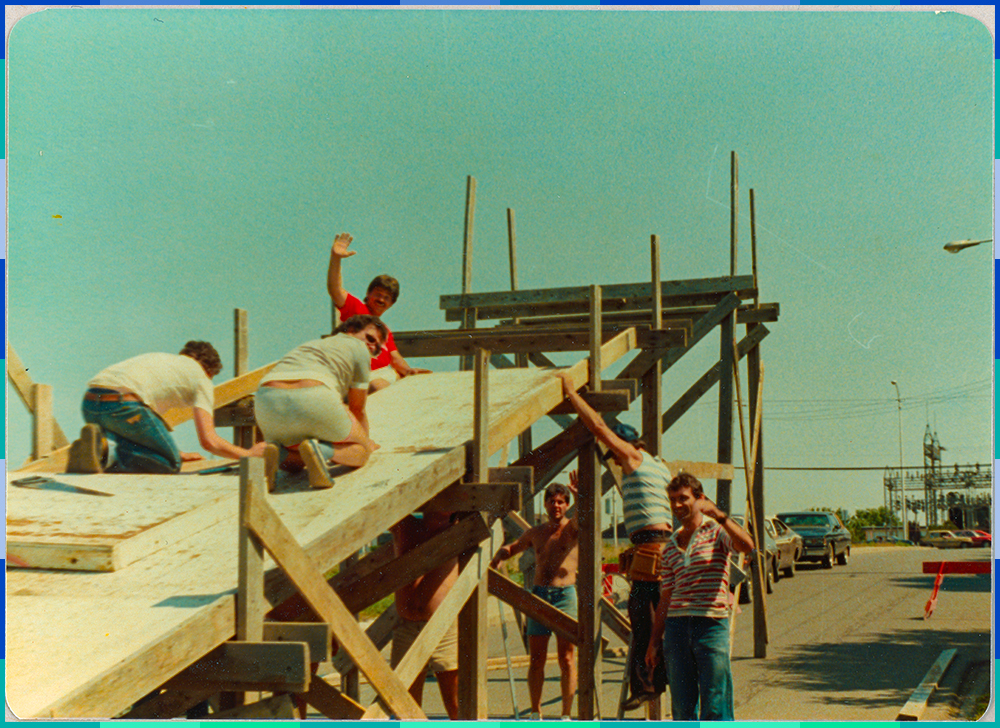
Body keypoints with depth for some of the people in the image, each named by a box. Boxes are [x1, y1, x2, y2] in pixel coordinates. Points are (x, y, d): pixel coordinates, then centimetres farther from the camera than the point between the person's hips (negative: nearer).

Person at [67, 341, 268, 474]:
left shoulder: (161, 360, 37)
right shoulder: (200, 377, 16)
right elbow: (209, 441, 7)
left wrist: (174, 451, 55)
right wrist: (249, 454, 21)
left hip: (90, 403, 7)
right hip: (122, 403, -7)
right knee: (171, 464, 6)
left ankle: (101, 453, -3)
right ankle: (110, 459, -16)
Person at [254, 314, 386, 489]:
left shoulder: (310, 346, 40)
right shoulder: (358, 348, 21)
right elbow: (357, 409, 26)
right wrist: (366, 442, 44)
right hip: (313, 400, -6)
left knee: (295, 462, 31)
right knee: (362, 451, 15)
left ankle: (277, 454, -4)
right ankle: (322, 451, -16)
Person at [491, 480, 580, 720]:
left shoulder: (573, 527, 4)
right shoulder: (535, 533, 15)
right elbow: (511, 548, 30)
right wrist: (497, 558, 10)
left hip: (565, 595, -3)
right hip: (538, 596, 3)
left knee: (566, 658, -4)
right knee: (536, 659, 4)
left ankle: (566, 714, 2)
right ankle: (535, 714, 14)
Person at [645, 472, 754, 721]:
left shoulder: (717, 531, 2)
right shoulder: (671, 546, 16)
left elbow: (747, 546, -20)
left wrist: (720, 516, -30)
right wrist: (654, 641, 14)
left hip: (711, 624, -5)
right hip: (676, 626, 5)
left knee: (715, 705, -4)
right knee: (682, 705, 7)